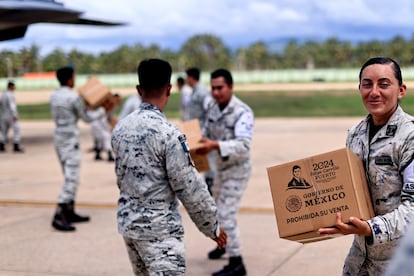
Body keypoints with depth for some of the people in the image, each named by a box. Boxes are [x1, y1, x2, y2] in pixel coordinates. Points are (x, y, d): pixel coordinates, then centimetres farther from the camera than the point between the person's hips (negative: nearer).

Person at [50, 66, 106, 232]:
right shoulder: (74, 97, -15)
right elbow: (87, 118, -5)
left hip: (59, 137, 9)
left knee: (70, 177, 16)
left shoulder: (54, 96, 9)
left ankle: (70, 213, 20)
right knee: (71, 179, -9)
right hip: (70, 139, -9)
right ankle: (59, 217, -14)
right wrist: (102, 111, 12)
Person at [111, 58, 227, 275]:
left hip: (127, 222, 8)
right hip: (159, 228, -8)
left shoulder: (120, 128, 2)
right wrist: (213, 226, -4)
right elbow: (190, 188, -16)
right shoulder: (168, 133, -19)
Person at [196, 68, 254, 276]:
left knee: (226, 214, -11)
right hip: (221, 167, 8)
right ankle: (225, 243, 47)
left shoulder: (242, 112, -24)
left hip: (237, 169, -8)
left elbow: (243, 145, -35)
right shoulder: (213, 110, 0)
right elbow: (206, 135, 8)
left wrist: (215, 146, -49)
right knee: (219, 210, 23)